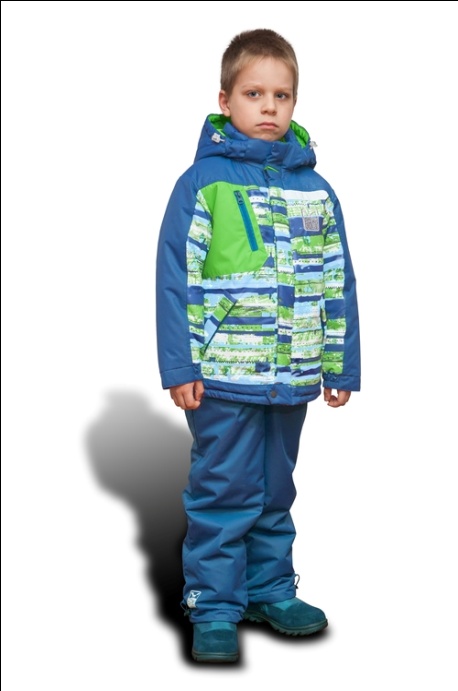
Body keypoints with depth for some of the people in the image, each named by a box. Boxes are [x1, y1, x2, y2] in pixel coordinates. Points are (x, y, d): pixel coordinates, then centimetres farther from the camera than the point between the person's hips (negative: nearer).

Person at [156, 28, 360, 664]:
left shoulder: (315, 189, 7)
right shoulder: (203, 181, -6)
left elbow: (338, 282, 11)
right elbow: (176, 278, -8)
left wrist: (340, 366, 8)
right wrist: (179, 367, -12)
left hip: (292, 375, 5)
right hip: (222, 377, -4)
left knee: (276, 492, 17)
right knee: (224, 492, 1)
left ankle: (271, 590, 30)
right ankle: (214, 607, 12)